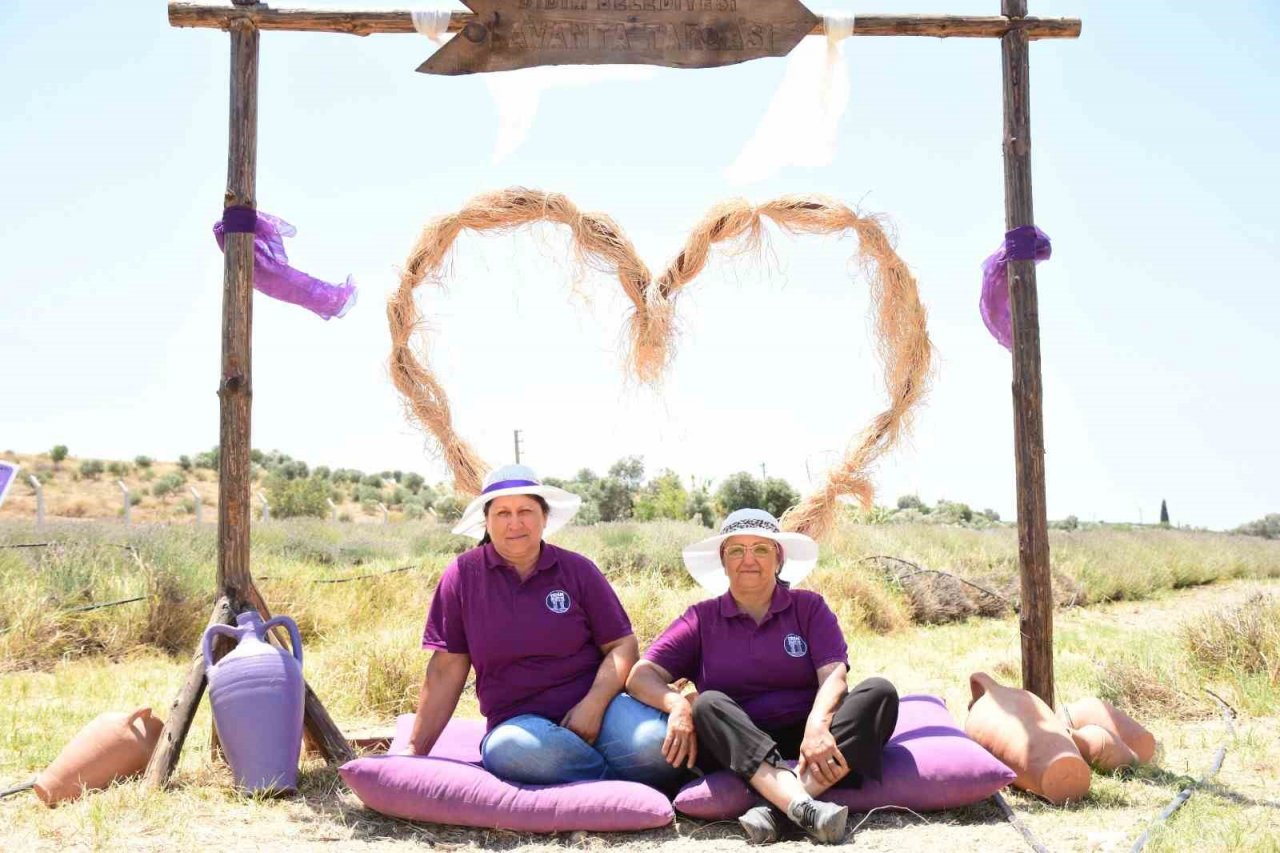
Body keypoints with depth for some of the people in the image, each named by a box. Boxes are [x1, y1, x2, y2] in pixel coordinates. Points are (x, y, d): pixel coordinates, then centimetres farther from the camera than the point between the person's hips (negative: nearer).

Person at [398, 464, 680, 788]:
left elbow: (622, 644, 2)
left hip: (594, 704, 0)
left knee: (654, 745, -33)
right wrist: (415, 750, 3)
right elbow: (447, 669, 4)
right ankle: (621, 784, -17)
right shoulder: (463, 575, 2)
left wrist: (593, 705, -15)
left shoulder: (577, 569, 4)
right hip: (519, 721, 1)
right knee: (508, 749, -38)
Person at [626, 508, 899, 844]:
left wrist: (817, 725, -29)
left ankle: (778, 808, -40)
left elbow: (833, 675, -7)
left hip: (805, 741, 1)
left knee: (879, 692, -22)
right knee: (708, 704, -29)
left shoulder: (809, 606, 7)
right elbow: (641, 675, -2)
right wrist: (677, 704, -25)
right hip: (737, 749, 0)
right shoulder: (701, 619, 7)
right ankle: (804, 808, -48)